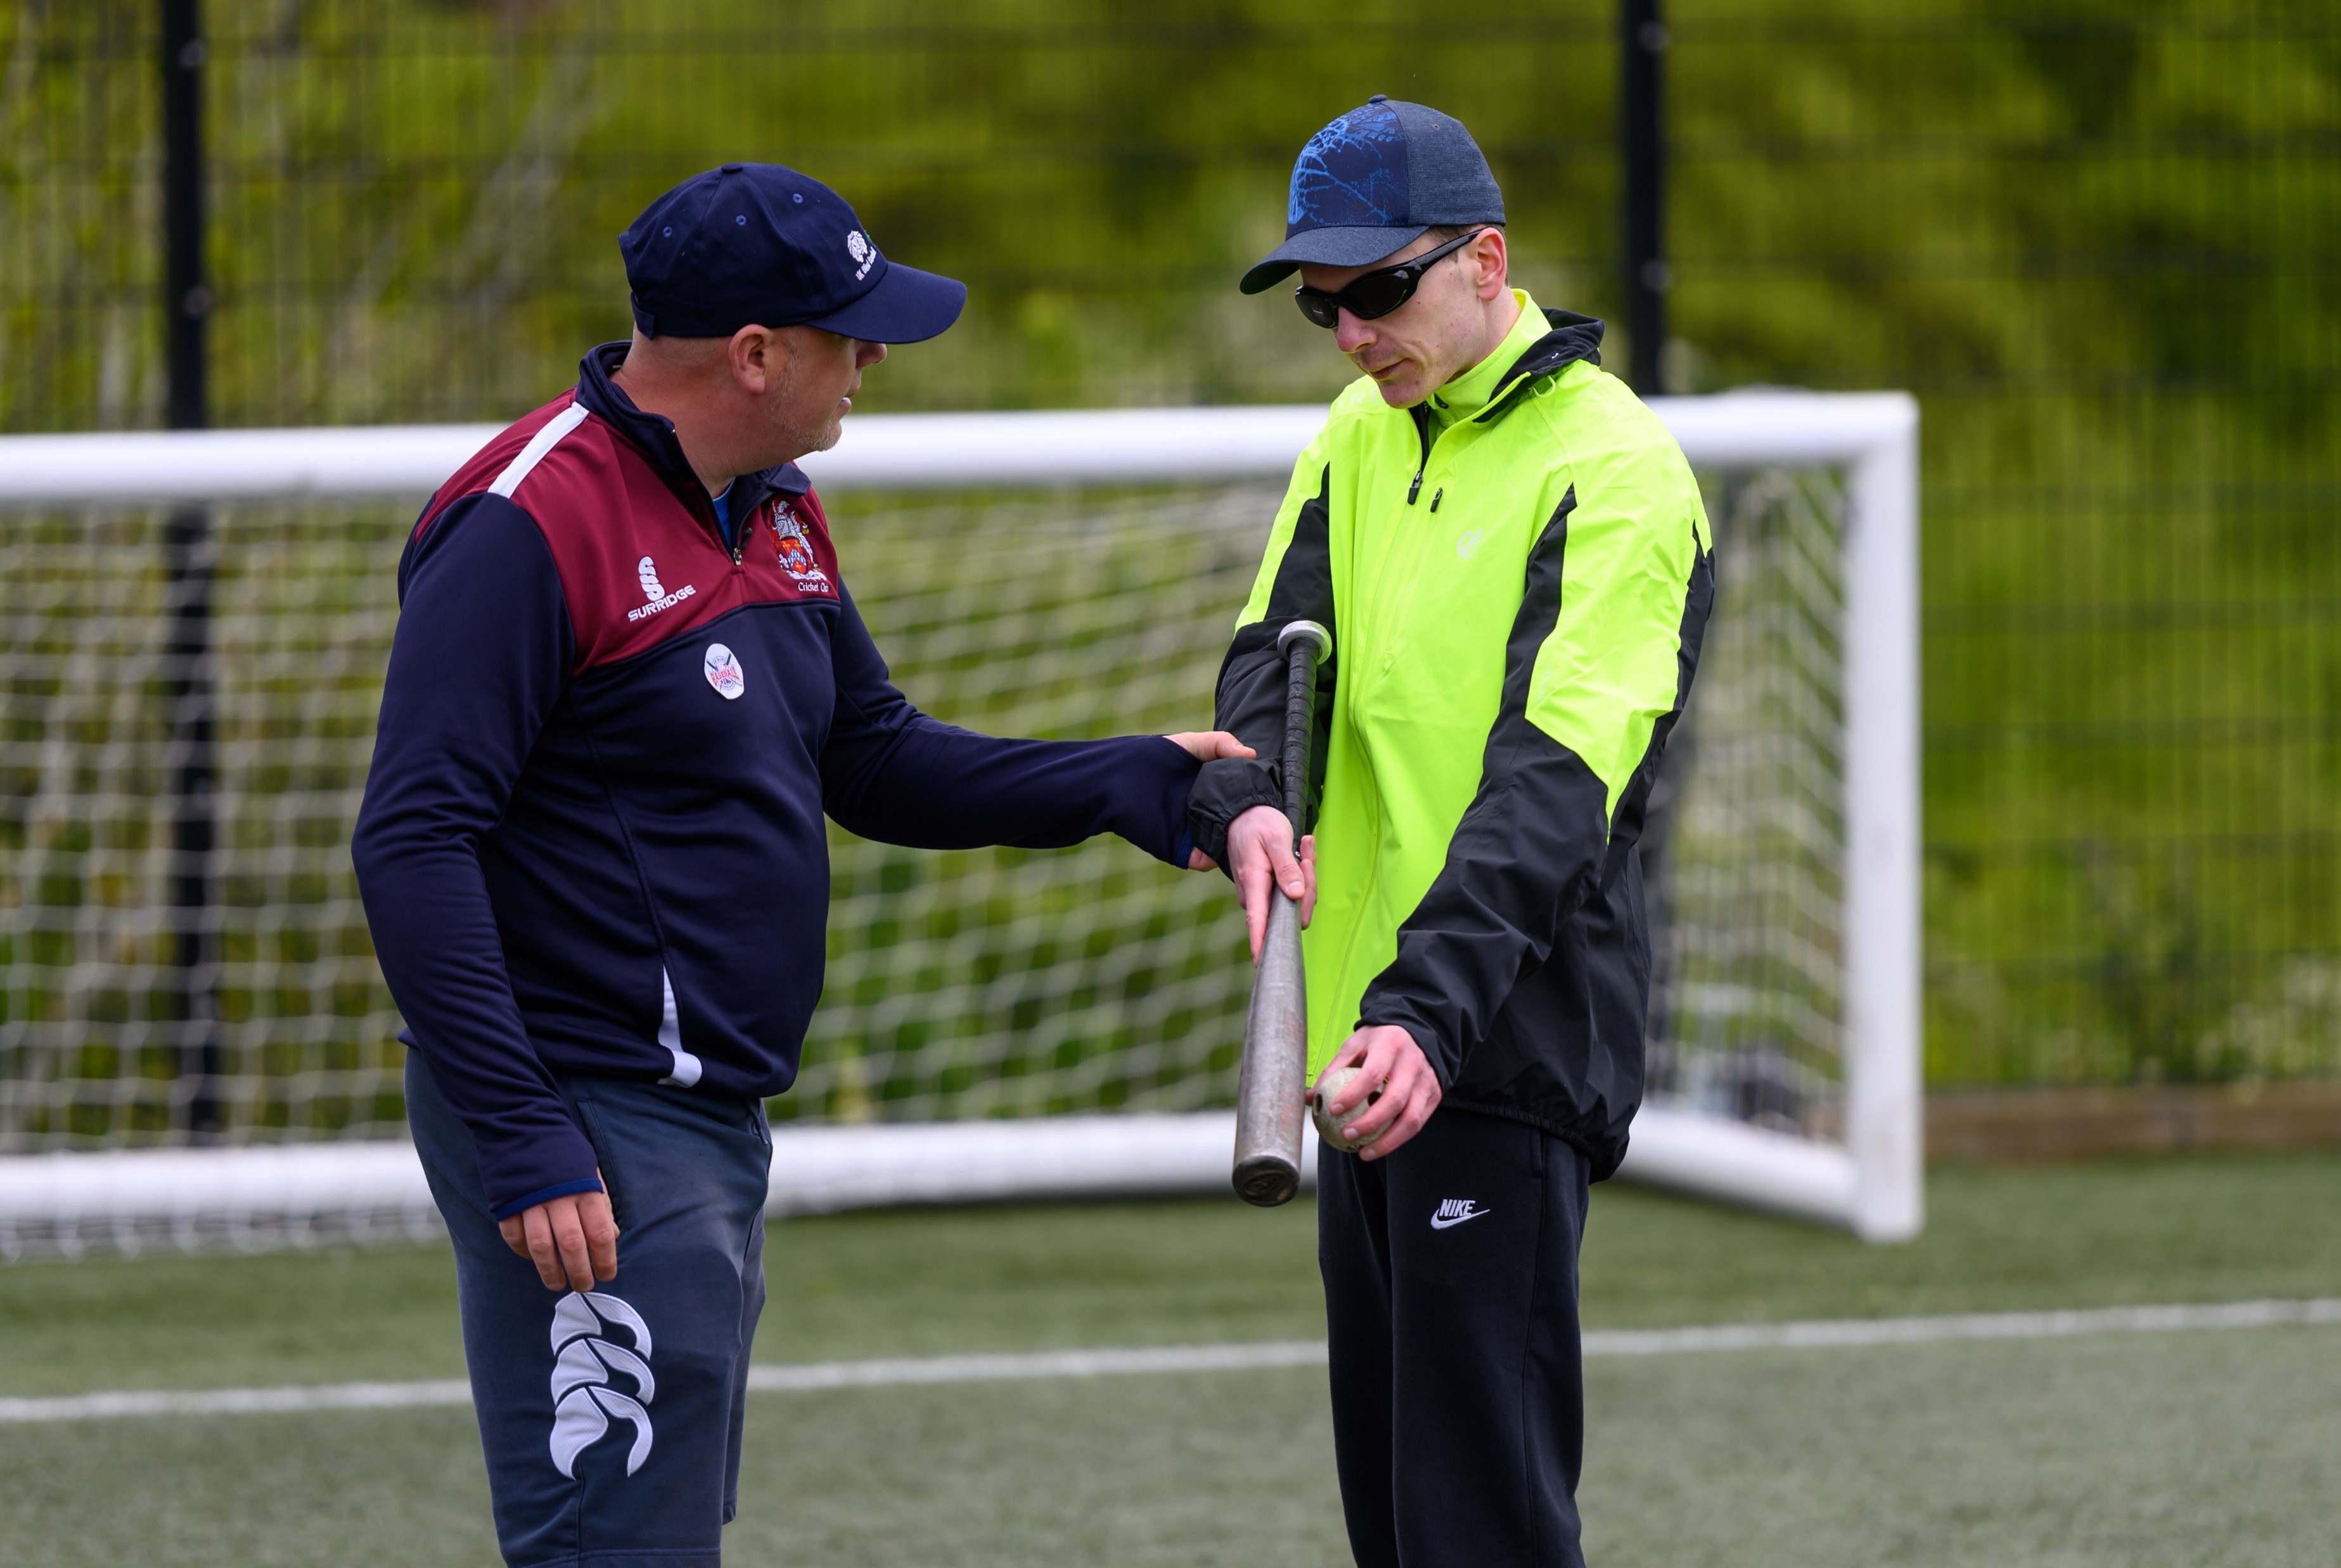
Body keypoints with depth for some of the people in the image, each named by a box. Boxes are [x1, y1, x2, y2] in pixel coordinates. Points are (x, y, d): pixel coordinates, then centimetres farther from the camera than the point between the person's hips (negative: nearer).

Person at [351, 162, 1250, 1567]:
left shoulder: (780, 513, 13)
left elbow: (870, 760, 25)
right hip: (591, 1139, -10)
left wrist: (1123, 785, 12)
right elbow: (415, 847, -21)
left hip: (719, 1124, 10)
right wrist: (521, 1142, -25)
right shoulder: (531, 525, -17)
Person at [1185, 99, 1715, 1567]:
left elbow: (1556, 773, -21)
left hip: (1506, 1049, -8)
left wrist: (1431, 1011, -34)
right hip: (1361, 1034, 8)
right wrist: (1246, 800, -21)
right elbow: (1279, 647, 4)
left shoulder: (1612, 466, -11)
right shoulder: (1359, 438, 14)